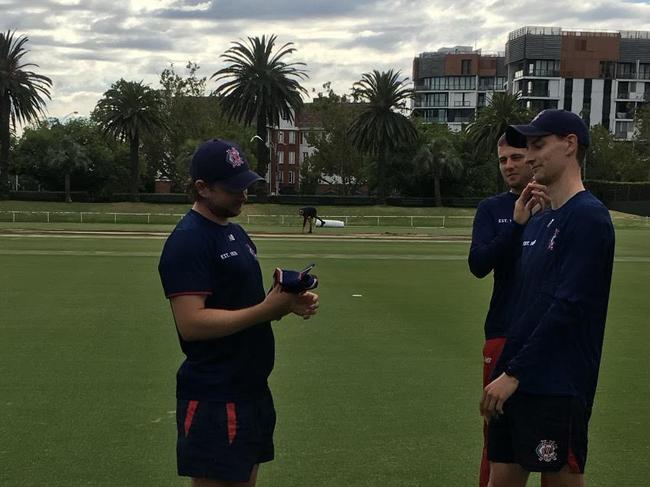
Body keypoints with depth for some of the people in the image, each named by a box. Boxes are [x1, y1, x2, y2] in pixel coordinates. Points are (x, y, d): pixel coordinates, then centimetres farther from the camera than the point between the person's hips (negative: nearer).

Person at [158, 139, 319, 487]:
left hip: (252, 392, 9)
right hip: (214, 402, -9)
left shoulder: (234, 232, 13)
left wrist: (286, 303, 0)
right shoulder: (188, 241, -16)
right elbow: (191, 323, -25)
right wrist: (267, 309, -25)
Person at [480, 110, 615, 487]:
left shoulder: (588, 216, -11)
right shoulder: (539, 222, 14)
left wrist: (514, 372, -17)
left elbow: (567, 307, -18)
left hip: (557, 389, -8)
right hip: (516, 384, 8)